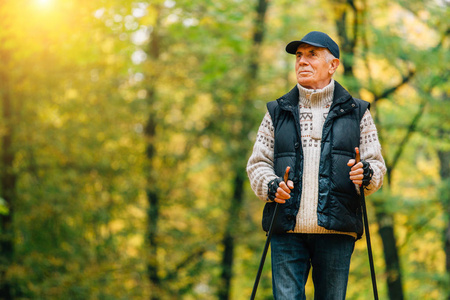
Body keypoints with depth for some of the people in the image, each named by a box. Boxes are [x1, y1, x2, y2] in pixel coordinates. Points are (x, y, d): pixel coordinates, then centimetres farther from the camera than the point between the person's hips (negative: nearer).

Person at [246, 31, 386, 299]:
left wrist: (367, 173, -15)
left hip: (336, 231, 0)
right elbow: (257, 164, 13)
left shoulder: (357, 113, 12)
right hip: (287, 230, 1)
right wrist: (271, 186, -9)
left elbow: (377, 164, 10)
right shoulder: (278, 113, 15)